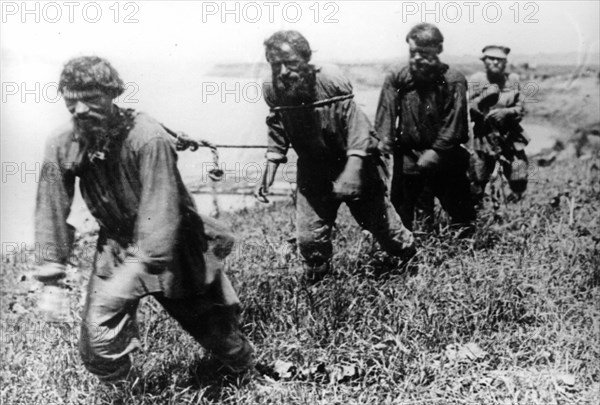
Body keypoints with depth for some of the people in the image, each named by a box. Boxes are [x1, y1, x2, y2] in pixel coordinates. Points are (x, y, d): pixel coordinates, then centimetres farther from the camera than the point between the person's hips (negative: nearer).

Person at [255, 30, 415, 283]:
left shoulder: (331, 82, -26)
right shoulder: (273, 92, -12)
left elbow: (357, 127, -27)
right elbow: (277, 132, 4)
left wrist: (352, 172, -37)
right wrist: (269, 172, -3)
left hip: (354, 166, -3)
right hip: (313, 173, 3)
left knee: (383, 224, 8)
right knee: (309, 237, -3)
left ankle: (413, 259, 38)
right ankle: (316, 286, 24)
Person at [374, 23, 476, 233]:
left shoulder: (453, 81, -9)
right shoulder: (396, 79, -2)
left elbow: (454, 123, -12)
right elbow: (386, 113, -7)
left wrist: (436, 151, -20)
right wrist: (385, 139, -22)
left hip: (444, 159, -2)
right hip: (406, 158, 2)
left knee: (461, 212, 6)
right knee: (401, 216, 10)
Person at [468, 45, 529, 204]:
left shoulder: (513, 80, 4)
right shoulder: (476, 81, -2)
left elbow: (520, 109, 4)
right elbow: (470, 110, -6)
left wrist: (506, 113, -15)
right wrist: (483, 99, -23)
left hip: (510, 138, 2)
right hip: (484, 139, -2)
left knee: (519, 182, 2)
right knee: (477, 183, 1)